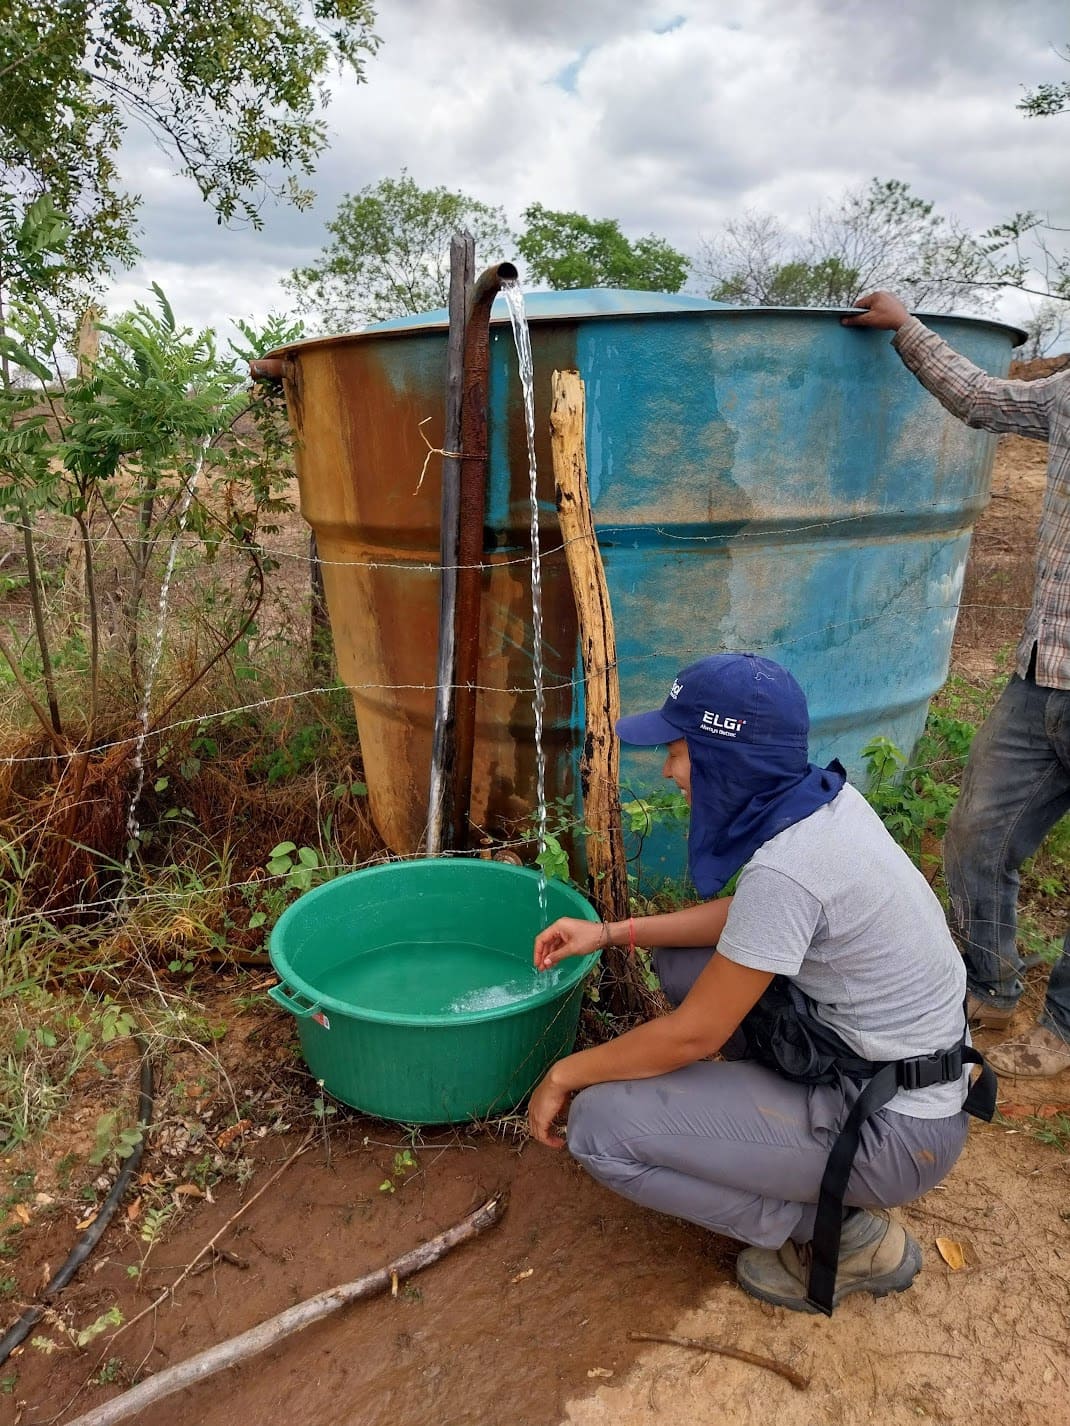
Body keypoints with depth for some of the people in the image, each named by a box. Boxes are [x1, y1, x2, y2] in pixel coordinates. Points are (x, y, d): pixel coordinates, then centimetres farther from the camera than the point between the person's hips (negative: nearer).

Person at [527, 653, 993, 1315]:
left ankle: (843, 1235, 1)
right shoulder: (827, 795, -4)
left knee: (601, 1124, -13)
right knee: (683, 960, 14)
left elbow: (692, 1035, -20)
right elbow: (744, 916, 12)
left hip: (892, 1128, -9)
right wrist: (611, 931, 8)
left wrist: (565, 1073, -5)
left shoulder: (787, 867, -30)